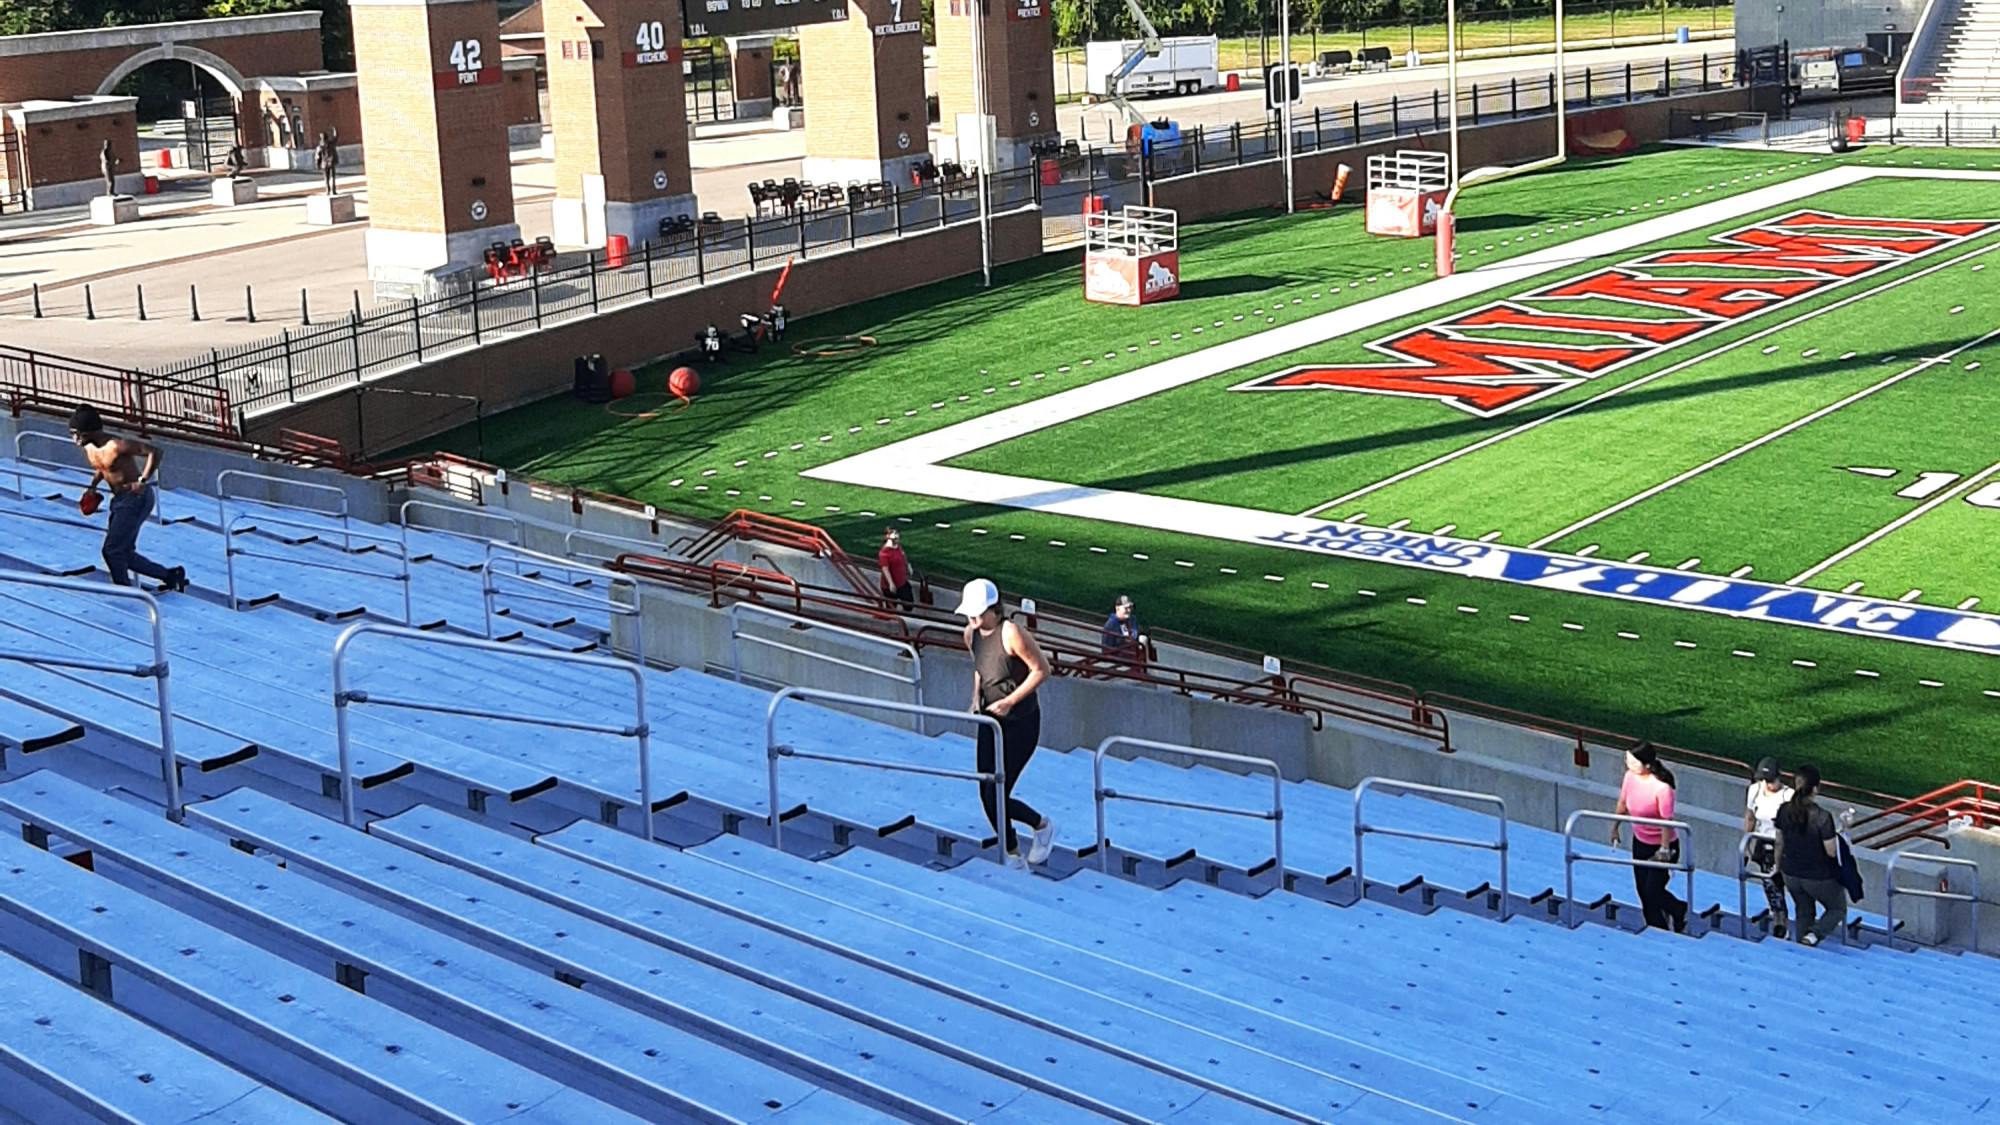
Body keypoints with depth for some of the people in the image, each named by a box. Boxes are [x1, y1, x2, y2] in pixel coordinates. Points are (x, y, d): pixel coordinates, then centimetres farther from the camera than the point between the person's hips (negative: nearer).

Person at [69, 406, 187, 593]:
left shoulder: (117, 446, -24)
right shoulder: (88, 448, 3)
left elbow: (153, 451, -25)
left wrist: (143, 481, -30)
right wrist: (93, 486, 9)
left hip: (136, 499, -10)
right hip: (119, 499, 10)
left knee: (112, 550, -12)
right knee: (124, 553, 13)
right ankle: (170, 575, 26)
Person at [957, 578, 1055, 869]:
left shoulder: (1011, 634, -21)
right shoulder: (971, 634, 1)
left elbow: (1041, 670, -16)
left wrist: (1011, 700, -19)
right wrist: (976, 699, 4)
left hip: (1021, 722, -7)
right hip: (990, 720, 7)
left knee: (996, 794, -10)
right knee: (987, 795, 3)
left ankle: (1042, 825, 18)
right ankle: (1013, 857, 20)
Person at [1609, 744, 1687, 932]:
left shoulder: (1662, 787, -29)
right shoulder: (1630, 776, -9)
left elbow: (1667, 821, -24)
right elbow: (1623, 803, 7)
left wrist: (1664, 850, -20)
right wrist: (1614, 828, 15)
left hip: (1660, 845, -7)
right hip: (1640, 841, 7)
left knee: (1653, 891, -2)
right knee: (1643, 890, 11)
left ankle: (1680, 913, 28)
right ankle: (1657, 929, 27)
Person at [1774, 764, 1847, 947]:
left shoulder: (1784, 810, -12)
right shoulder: (1822, 817, -28)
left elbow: (1779, 843, 1)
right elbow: (1831, 852, -20)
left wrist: (1778, 866, 16)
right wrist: (1838, 833, -2)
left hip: (1791, 874, 5)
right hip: (1818, 877, -5)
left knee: (1803, 912, 26)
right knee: (1838, 908, 20)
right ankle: (1813, 935, -2)